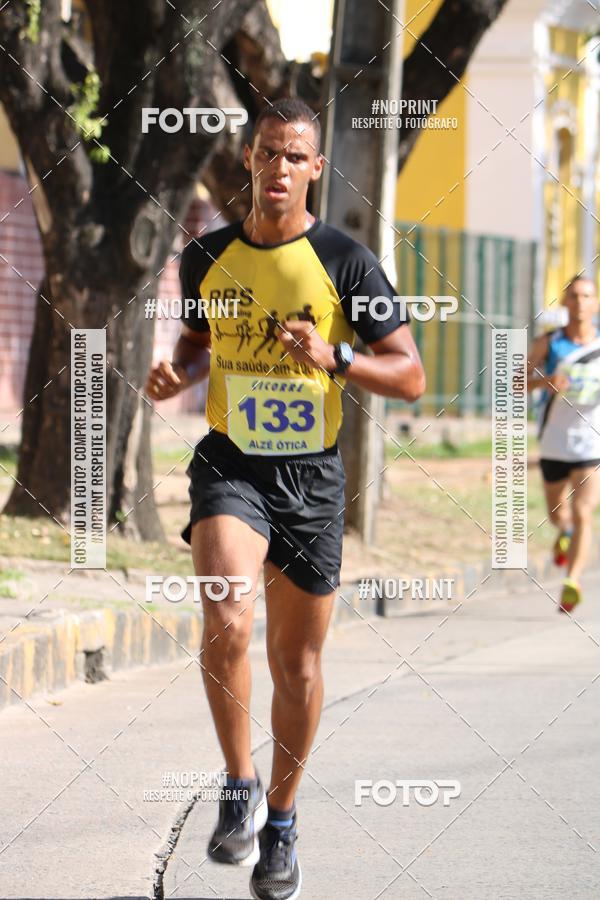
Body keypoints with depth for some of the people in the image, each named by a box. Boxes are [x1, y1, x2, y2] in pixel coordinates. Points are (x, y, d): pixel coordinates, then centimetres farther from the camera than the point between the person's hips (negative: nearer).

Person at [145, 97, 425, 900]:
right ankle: (239, 790, -8)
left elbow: (410, 376, -5)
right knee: (226, 624, -26)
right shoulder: (207, 258, 3)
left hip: (312, 477, 0)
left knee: (298, 665, 8)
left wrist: (334, 359, -21)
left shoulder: (344, 261, -6)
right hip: (230, 466, 0)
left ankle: (282, 819, 28)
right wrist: (178, 371, 1)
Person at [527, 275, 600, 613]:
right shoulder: (549, 343, -3)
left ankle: (572, 583, -13)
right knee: (558, 514, 19)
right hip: (554, 442, 2)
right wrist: (544, 381, -22)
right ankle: (565, 533, 54)